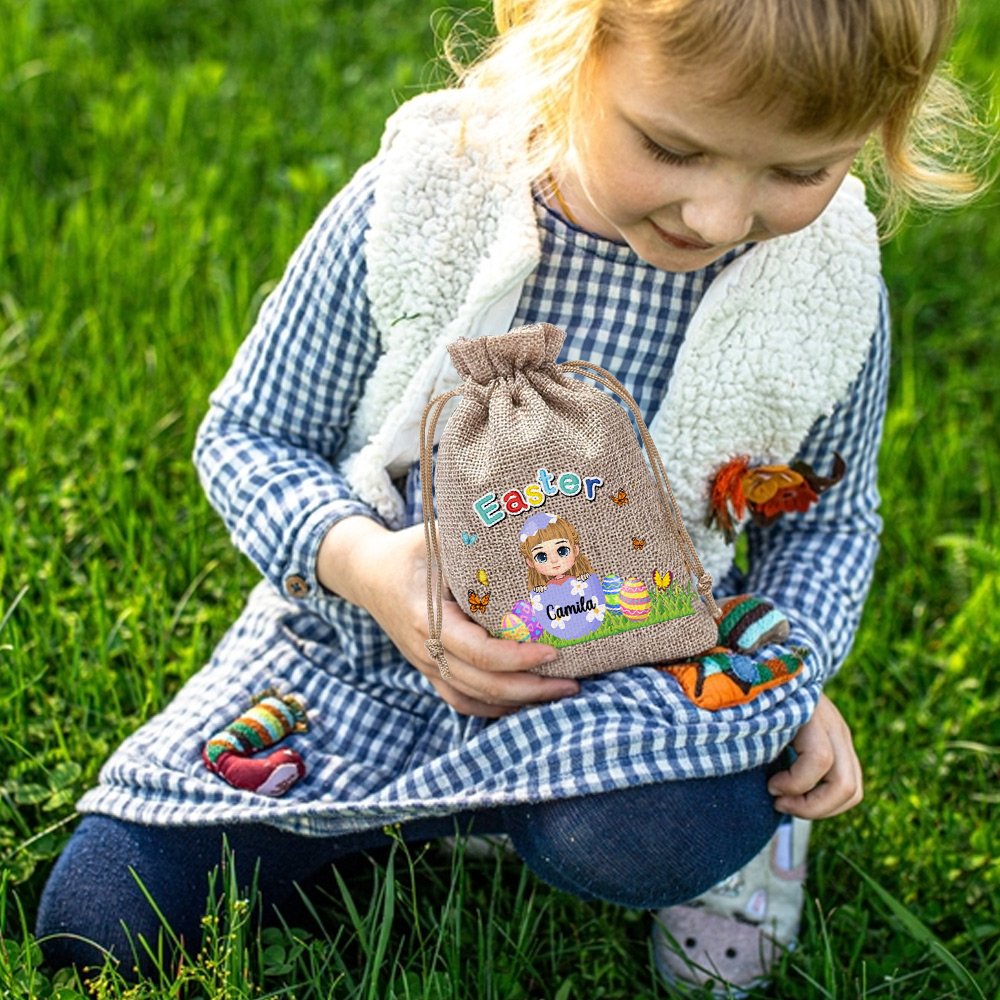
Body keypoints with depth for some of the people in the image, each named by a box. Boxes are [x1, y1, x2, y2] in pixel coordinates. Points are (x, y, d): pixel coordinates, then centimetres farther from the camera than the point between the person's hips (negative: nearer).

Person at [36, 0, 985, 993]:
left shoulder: (832, 290, -14)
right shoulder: (414, 210, -20)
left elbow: (829, 518, 7)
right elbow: (246, 434, -7)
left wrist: (791, 669, -13)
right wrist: (356, 559, -27)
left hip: (619, 677, -1)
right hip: (357, 644, 2)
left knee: (650, 839, -38)